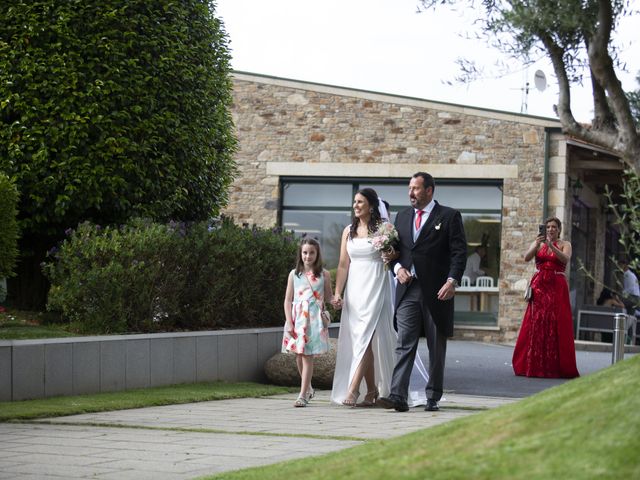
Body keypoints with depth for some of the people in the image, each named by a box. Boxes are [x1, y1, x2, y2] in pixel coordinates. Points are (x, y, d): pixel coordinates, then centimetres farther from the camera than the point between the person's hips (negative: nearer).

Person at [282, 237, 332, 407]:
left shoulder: (324, 275, 4)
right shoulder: (294, 274, 6)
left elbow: (329, 298, 10)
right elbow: (288, 300, 5)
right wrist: (289, 322, -4)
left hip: (315, 320, -2)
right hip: (297, 319, 2)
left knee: (308, 356, -7)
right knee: (299, 355, 9)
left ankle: (303, 395, -8)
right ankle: (308, 388, 30)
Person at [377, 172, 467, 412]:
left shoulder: (449, 216, 0)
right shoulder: (402, 217, 15)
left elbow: (459, 252, -5)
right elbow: (394, 249, 19)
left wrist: (452, 280, -17)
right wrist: (398, 267, -2)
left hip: (437, 292, -3)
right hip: (408, 289, 3)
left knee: (437, 349, 5)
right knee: (404, 345, -7)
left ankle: (433, 398, 12)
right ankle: (398, 397, -15)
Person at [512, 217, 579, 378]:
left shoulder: (564, 245, 7)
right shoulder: (537, 243, 11)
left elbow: (565, 259, -13)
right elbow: (526, 257, -6)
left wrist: (551, 246, -24)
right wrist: (537, 245, -22)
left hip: (557, 288, -1)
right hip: (539, 286, 1)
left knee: (555, 326, -5)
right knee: (535, 324, -3)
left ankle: (554, 366, -2)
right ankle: (533, 365, 1)